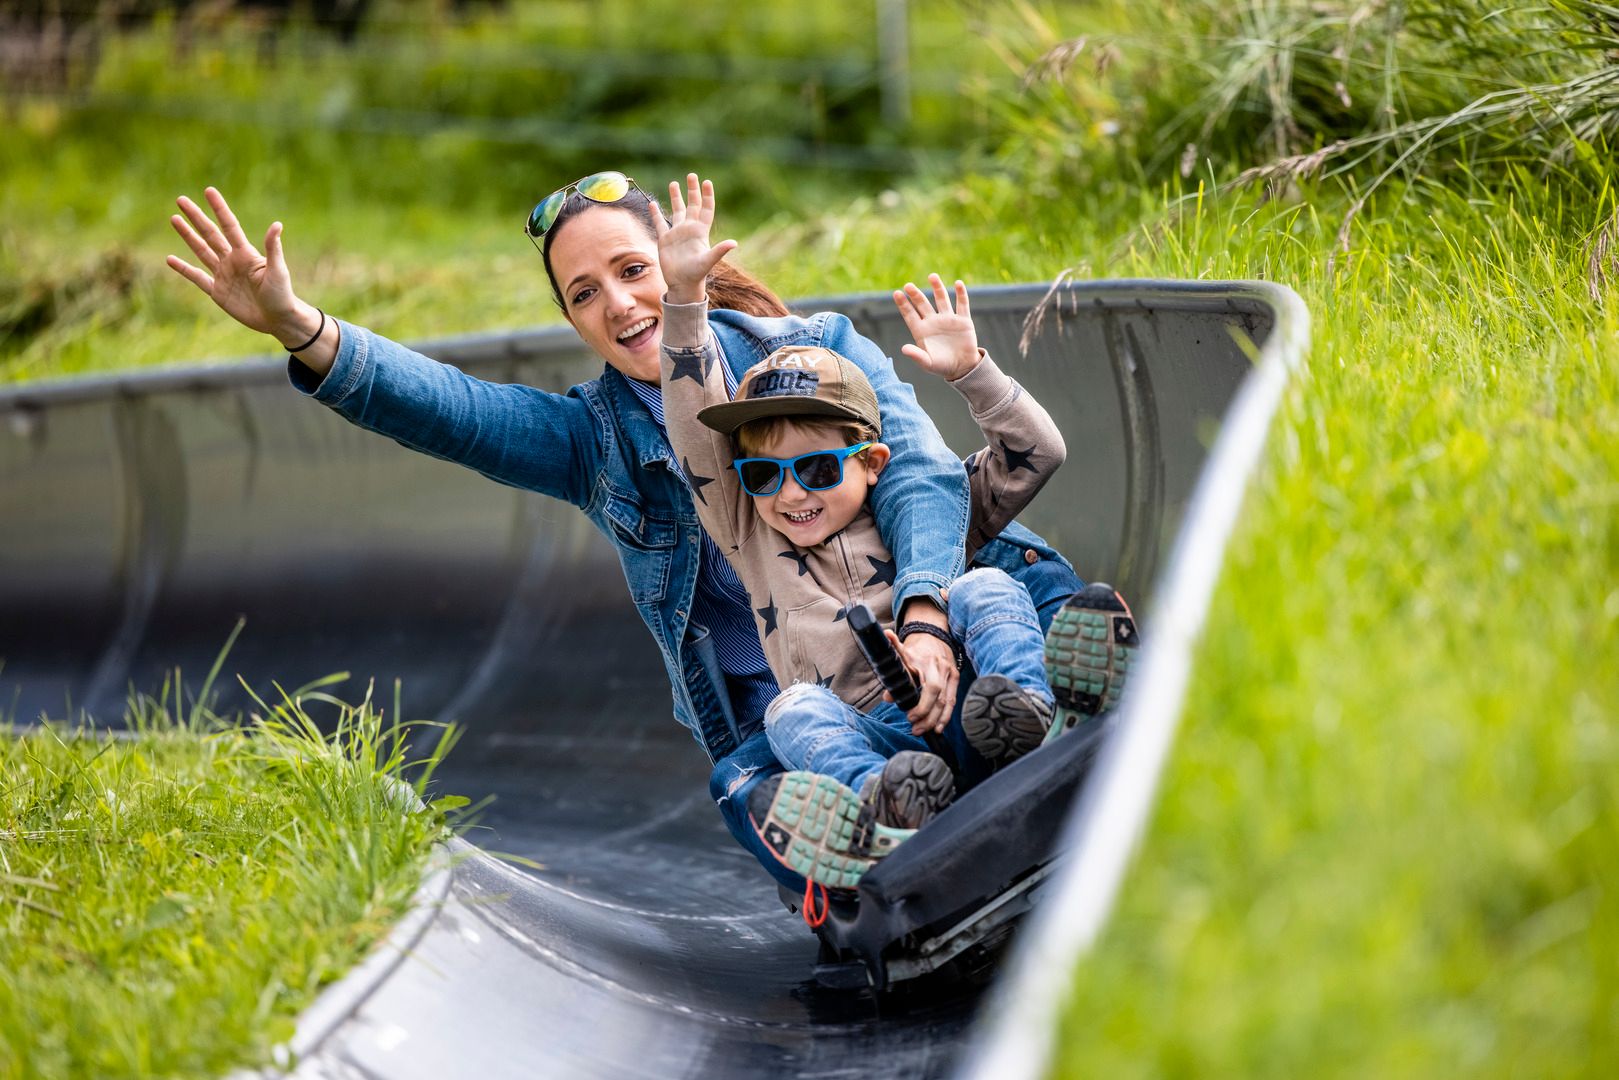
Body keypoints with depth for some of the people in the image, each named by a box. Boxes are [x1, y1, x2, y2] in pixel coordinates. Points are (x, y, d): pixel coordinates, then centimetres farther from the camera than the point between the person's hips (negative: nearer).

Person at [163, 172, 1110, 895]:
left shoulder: (816, 349, 3)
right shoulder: (594, 441, 8)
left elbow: (923, 473, -10)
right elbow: (444, 407, -8)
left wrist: (925, 620, -30)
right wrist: (299, 328, -25)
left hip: (920, 635, -1)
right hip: (774, 712, 1)